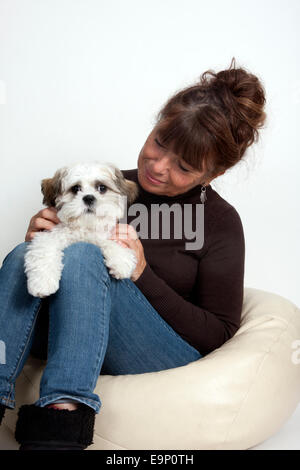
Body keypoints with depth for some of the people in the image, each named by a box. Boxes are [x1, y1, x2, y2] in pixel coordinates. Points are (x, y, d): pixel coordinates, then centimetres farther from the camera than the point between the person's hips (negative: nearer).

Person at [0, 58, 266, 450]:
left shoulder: (220, 222, -5)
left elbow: (219, 334, -6)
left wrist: (142, 273, -17)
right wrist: (43, 237, -11)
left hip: (167, 356, -3)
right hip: (79, 344, 4)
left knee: (83, 255, -27)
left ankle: (62, 415, -33)